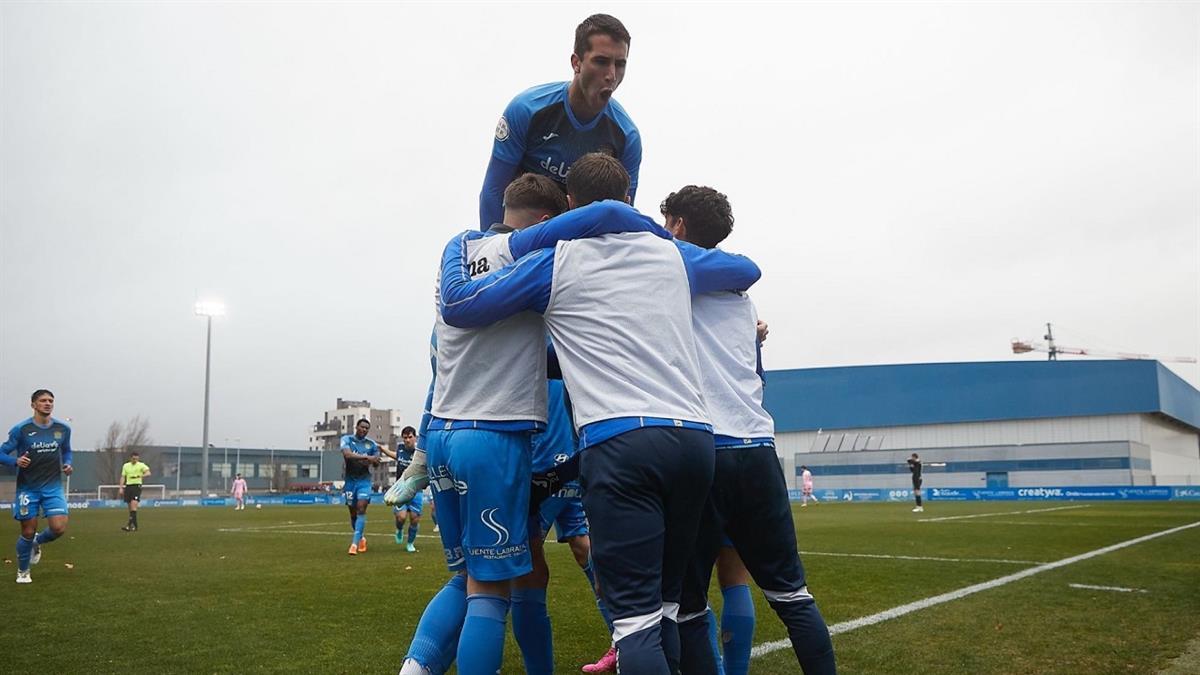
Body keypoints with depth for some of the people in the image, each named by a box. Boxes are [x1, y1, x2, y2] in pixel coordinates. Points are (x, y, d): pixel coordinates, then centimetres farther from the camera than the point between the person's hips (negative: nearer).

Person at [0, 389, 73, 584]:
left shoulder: (63, 428, 1)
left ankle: (38, 543, 24)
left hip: (53, 487, 2)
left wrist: (67, 464, -1)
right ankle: (22, 571, 29)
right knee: (28, 532, 3)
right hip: (27, 488, -2)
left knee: (59, 528, -13)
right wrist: (16, 461, -24)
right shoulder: (21, 429, -9)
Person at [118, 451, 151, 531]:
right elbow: (123, 477, 14)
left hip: (137, 486, -5)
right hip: (128, 486, 5)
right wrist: (120, 488, 6)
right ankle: (134, 525, 13)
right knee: (130, 506, 6)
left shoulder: (141, 465, -1)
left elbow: (148, 472, -16)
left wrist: (142, 475, -35)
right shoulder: (125, 465, 12)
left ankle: (130, 524, -22)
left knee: (134, 504, -18)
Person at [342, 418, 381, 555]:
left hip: (364, 480, 0)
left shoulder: (372, 444, 4)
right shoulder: (347, 439, -2)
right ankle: (361, 538, 30)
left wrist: (370, 461, -17)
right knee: (353, 512, 9)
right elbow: (347, 454, -21)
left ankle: (354, 543, -18)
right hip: (350, 480, 0)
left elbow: (376, 463, 6)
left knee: (361, 509, -15)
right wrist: (367, 457, -27)